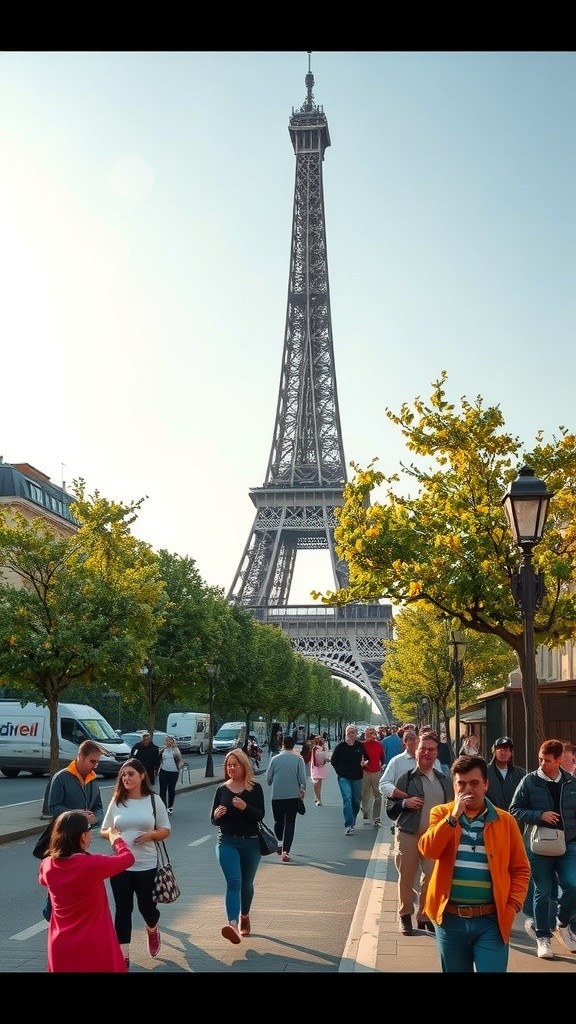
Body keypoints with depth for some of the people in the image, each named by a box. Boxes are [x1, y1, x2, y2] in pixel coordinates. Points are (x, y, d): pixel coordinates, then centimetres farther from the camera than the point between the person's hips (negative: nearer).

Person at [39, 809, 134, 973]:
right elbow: (128, 857, -5)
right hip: (95, 948, -5)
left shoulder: (47, 865, -8)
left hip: (61, 947, 5)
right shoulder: (93, 864, -23)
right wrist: (116, 839, 15)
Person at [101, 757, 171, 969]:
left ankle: (152, 931, 43)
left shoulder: (154, 800, -2)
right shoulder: (116, 801, 1)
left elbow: (166, 830, 4)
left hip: (146, 864, -1)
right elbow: (104, 830, 10)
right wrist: (110, 834, -14)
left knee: (146, 905, 9)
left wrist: (151, 834, -16)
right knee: (123, 909, 2)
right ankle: (123, 955, 10)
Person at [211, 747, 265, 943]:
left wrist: (245, 807, -27)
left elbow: (260, 815, -10)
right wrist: (217, 815, -15)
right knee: (234, 882, -18)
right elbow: (214, 820, 9)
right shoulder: (222, 790, 4)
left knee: (247, 884, 14)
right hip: (227, 842, 0)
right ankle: (233, 925, -32)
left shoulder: (255, 788, -1)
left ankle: (244, 916, 39)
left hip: (251, 843, 0)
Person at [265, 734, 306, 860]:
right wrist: (303, 789, 9)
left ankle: (279, 842, 7)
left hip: (277, 795, 0)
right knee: (290, 823, 4)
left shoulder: (275, 759, -3)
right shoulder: (298, 759, -6)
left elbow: (268, 778, 2)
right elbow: (302, 777, -8)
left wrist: (271, 784, 24)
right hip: (293, 795, 0)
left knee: (278, 821, 19)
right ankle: (285, 850, -2)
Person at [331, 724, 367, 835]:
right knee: (347, 798, -17)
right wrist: (340, 772, -1)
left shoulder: (360, 746, 3)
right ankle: (348, 825, -19)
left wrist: (364, 762, -5)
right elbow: (333, 761, 8)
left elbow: (367, 758, 16)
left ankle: (351, 821, 33)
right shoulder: (340, 746, -2)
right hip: (344, 778, -3)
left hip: (357, 777, 3)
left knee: (357, 800, 11)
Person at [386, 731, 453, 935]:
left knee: (432, 877, 1)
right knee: (406, 877, 5)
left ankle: (425, 916, 18)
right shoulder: (406, 777, -3)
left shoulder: (444, 780, 10)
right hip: (408, 835, -3)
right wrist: (405, 803, -18)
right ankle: (405, 916, 22)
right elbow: (390, 804, 0)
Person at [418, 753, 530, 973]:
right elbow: (428, 851, -14)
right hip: (450, 918, 1)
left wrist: (513, 907, -6)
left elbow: (520, 869, 6)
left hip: (491, 920, -1)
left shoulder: (505, 820, 1)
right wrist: (453, 816, -19)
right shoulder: (442, 814, 2)